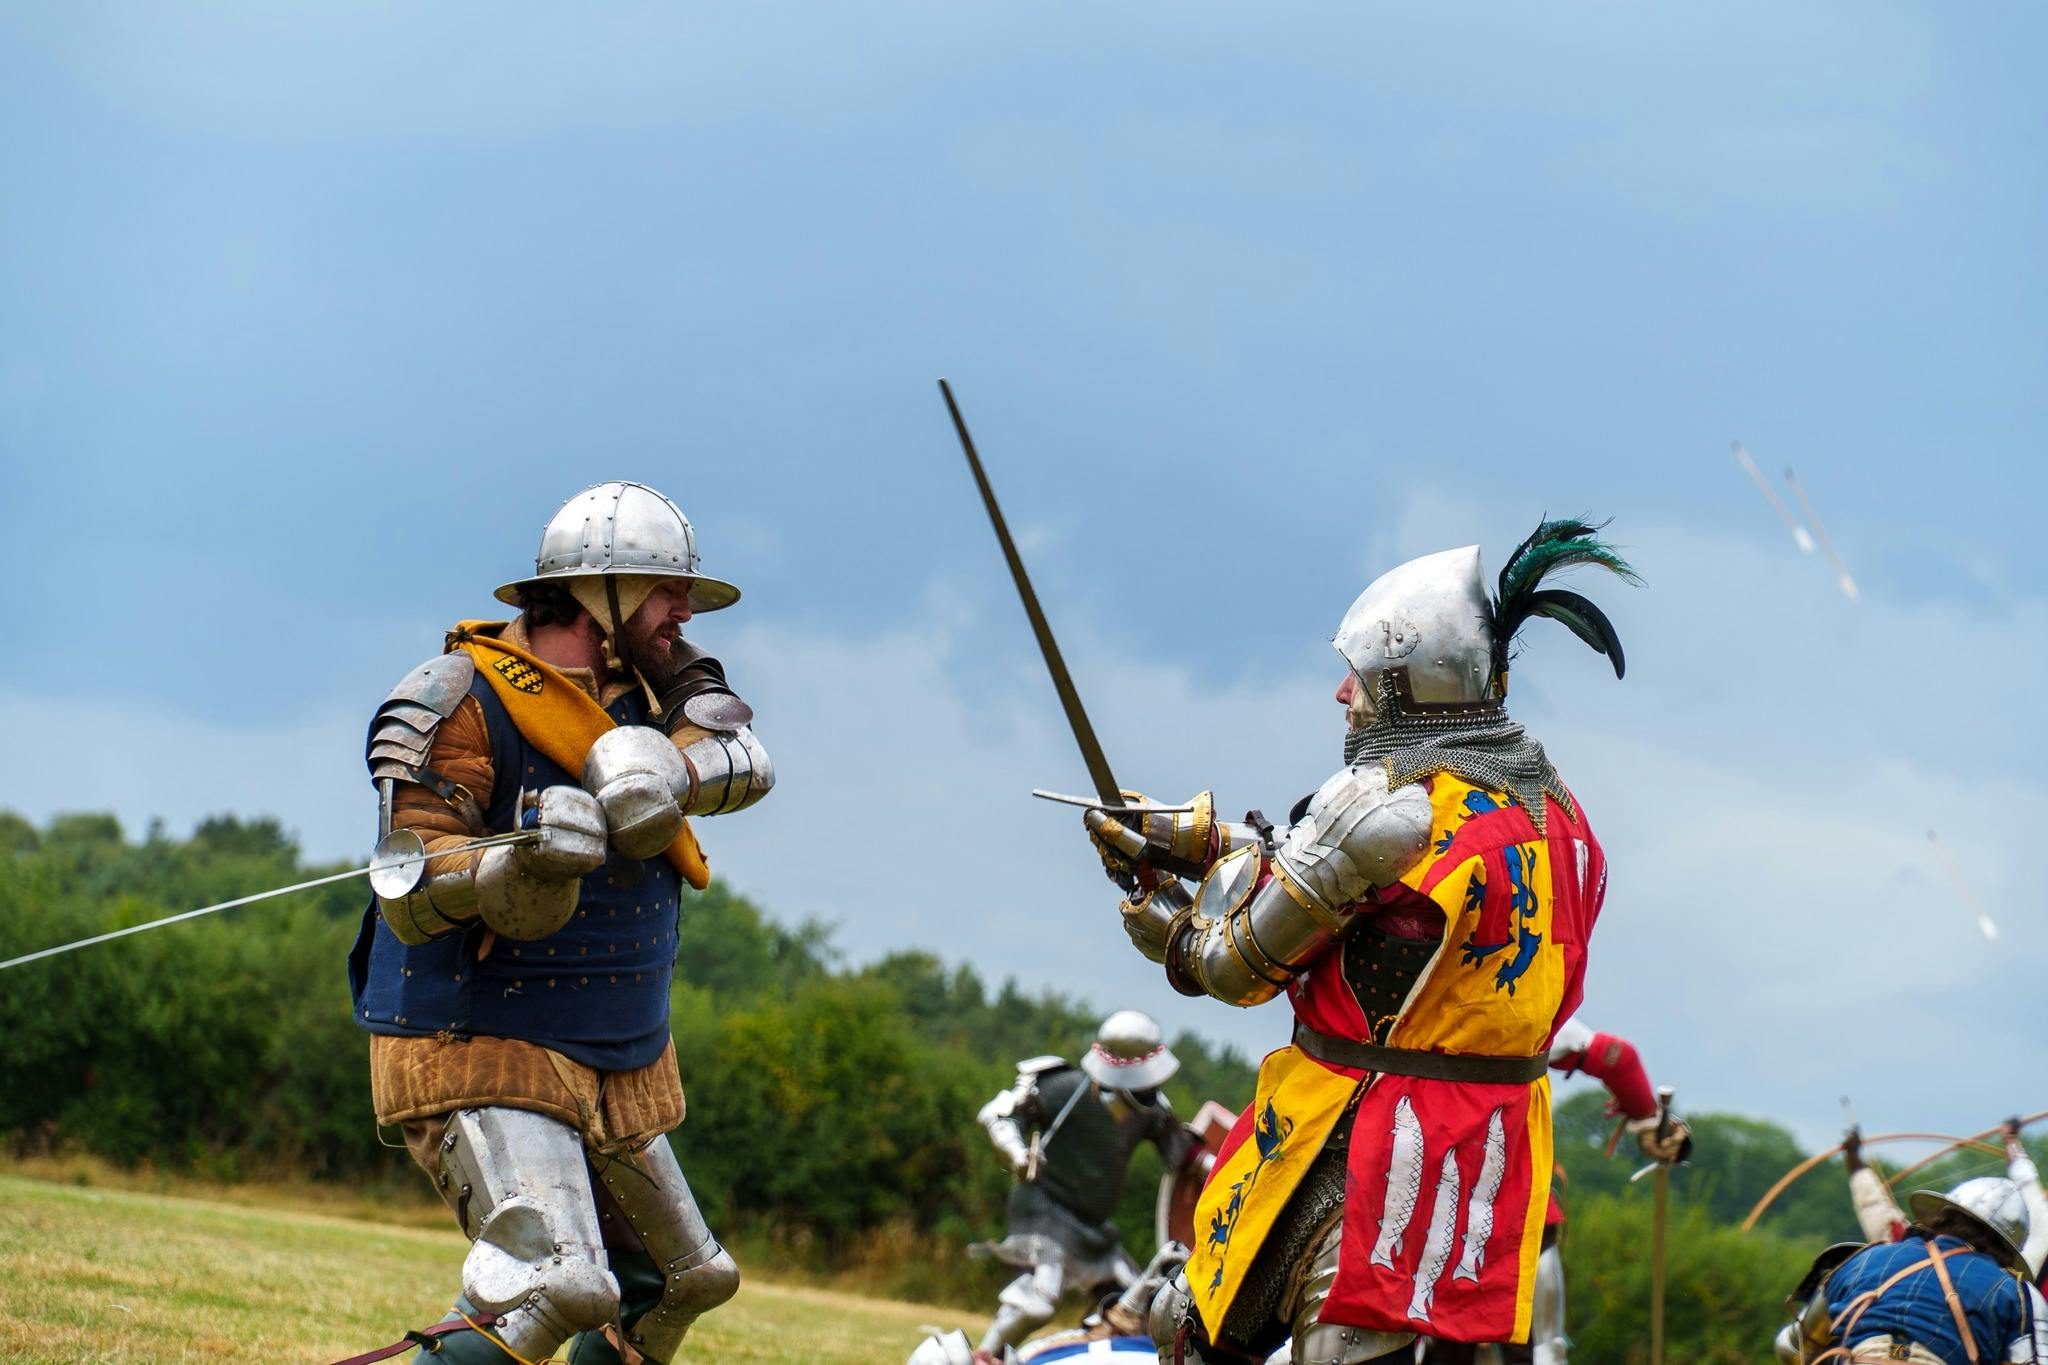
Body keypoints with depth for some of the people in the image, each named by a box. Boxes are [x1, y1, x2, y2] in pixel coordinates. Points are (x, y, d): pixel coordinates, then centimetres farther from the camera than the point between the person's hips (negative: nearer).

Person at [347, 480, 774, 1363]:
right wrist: (523, 863, -42)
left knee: (680, 1282, 21)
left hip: (618, 1067, 9)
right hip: (481, 1057, -9)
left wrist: (664, 771, -31)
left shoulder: (648, 685, 7)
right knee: (551, 1284, -28)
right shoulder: (459, 708, -15)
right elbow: (410, 895, -23)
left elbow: (744, 759, -9)